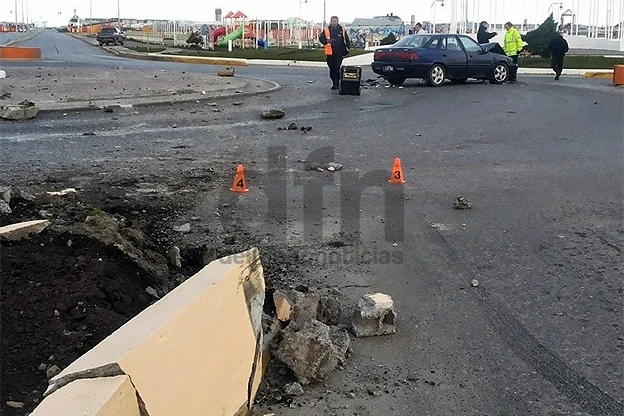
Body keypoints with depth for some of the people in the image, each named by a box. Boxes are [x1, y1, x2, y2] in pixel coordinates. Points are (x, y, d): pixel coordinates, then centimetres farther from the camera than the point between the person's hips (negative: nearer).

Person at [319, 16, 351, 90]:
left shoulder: (342, 30, 5)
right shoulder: (326, 30, 6)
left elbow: (346, 41, 8)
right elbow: (321, 38, 3)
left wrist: (346, 51, 4)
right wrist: (326, 40, -18)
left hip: (339, 53, -2)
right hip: (330, 53, 2)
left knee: (337, 68, -11)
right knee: (332, 69, 9)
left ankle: (337, 83, -6)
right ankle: (334, 83, 21)